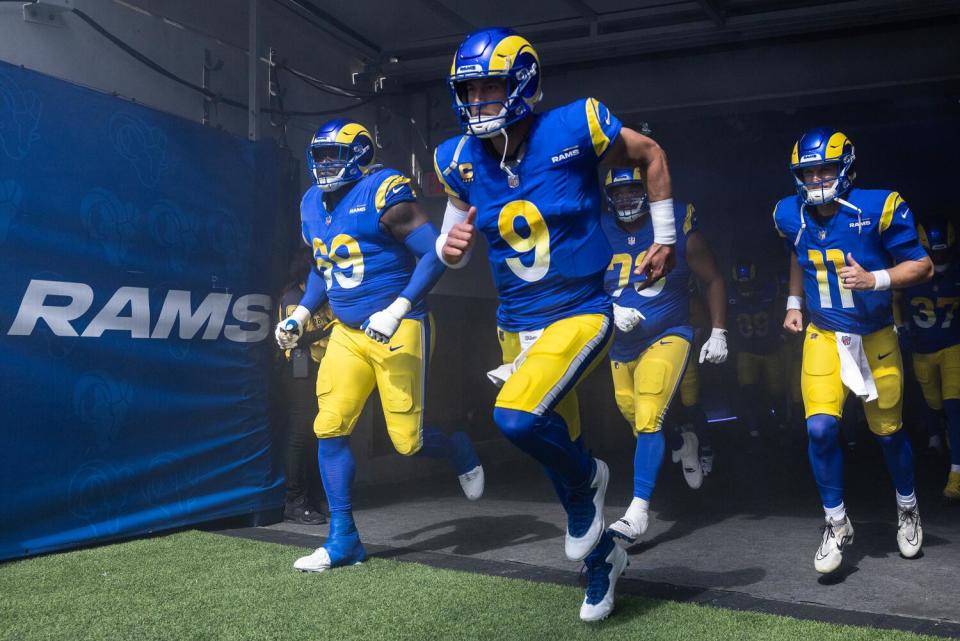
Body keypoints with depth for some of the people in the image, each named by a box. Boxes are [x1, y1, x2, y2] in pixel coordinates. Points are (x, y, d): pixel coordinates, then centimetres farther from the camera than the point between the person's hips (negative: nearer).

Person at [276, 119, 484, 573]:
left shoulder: (383, 194, -13)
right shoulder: (312, 205, 11)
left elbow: (434, 255, -17)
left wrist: (398, 310, -25)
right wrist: (300, 314, 12)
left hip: (398, 331, -7)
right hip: (347, 332, 7)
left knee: (408, 441, -4)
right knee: (330, 429, -2)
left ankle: (460, 453, 31)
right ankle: (343, 539, 10)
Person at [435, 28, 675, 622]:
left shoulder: (575, 129, -14)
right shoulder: (461, 160, -2)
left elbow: (651, 155, 3)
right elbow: (455, 247, 10)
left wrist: (665, 239, 8)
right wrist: (451, 244, -14)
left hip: (581, 315, -5)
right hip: (517, 324, 5)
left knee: (518, 418, -28)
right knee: (559, 449, 15)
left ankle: (587, 476, 5)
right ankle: (603, 557, 38)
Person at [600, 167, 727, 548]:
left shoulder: (677, 227, -8)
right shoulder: (601, 234, -2)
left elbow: (713, 280, 3)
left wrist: (718, 333, -1)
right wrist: (612, 311, -15)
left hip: (666, 337, -4)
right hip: (621, 345, 5)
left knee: (649, 420, -19)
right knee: (639, 422, 16)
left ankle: (638, 512, -16)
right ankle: (684, 445, 49)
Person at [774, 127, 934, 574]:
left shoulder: (878, 208, -17)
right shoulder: (790, 215, -5)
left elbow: (922, 266, -12)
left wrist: (874, 279, -27)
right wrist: (794, 303, 13)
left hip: (875, 336, -2)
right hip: (824, 335, 2)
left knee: (887, 431, 11)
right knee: (820, 428, -14)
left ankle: (907, 508, 40)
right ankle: (837, 525, 5)